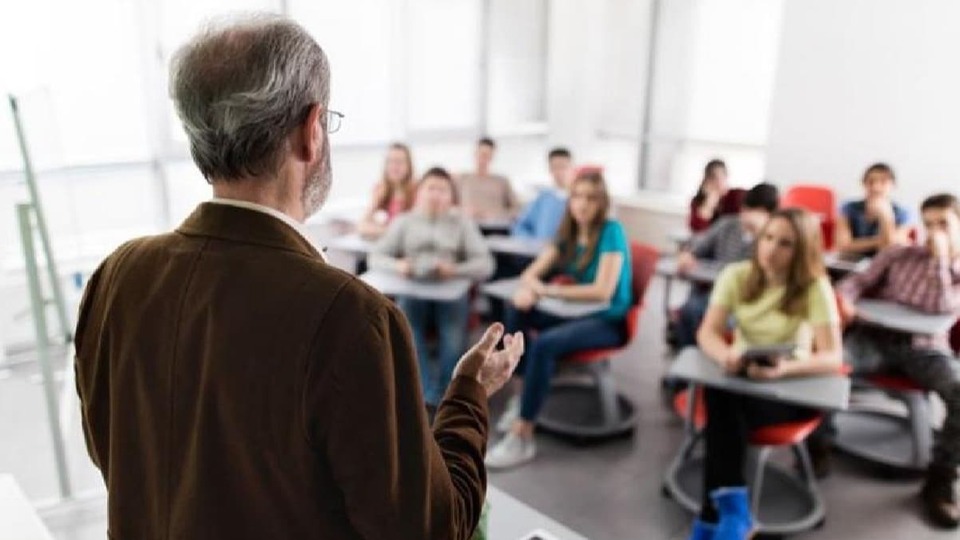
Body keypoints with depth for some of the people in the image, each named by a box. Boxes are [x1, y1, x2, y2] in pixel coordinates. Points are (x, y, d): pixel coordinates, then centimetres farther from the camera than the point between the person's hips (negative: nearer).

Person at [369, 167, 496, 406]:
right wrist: (397, 266, -15)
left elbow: (485, 264, 4)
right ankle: (430, 399, -34)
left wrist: (455, 270, -16)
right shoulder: (403, 221, 16)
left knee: (454, 340, -31)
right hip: (412, 290, 0)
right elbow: (375, 257, 8)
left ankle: (437, 398, -23)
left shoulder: (462, 222, 14)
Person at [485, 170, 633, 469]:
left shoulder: (611, 231, -15)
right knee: (517, 310, -13)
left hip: (608, 320, -7)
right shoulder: (568, 231, 5)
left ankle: (522, 437, -25)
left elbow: (603, 291, -24)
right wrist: (530, 287, -22)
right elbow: (533, 272, 3)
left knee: (544, 344, -30)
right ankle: (524, 392, -4)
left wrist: (548, 290, -23)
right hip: (577, 311, 7)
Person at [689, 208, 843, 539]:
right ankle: (732, 510, -27)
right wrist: (725, 355, -36)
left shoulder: (815, 287, -13)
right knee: (718, 397, -33)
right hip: (741, 378, 3)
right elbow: (707, 332, -11)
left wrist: (784, 368, -40)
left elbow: (833, 358, -20)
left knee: (725, 402, -32)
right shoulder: (737, 275, -5)